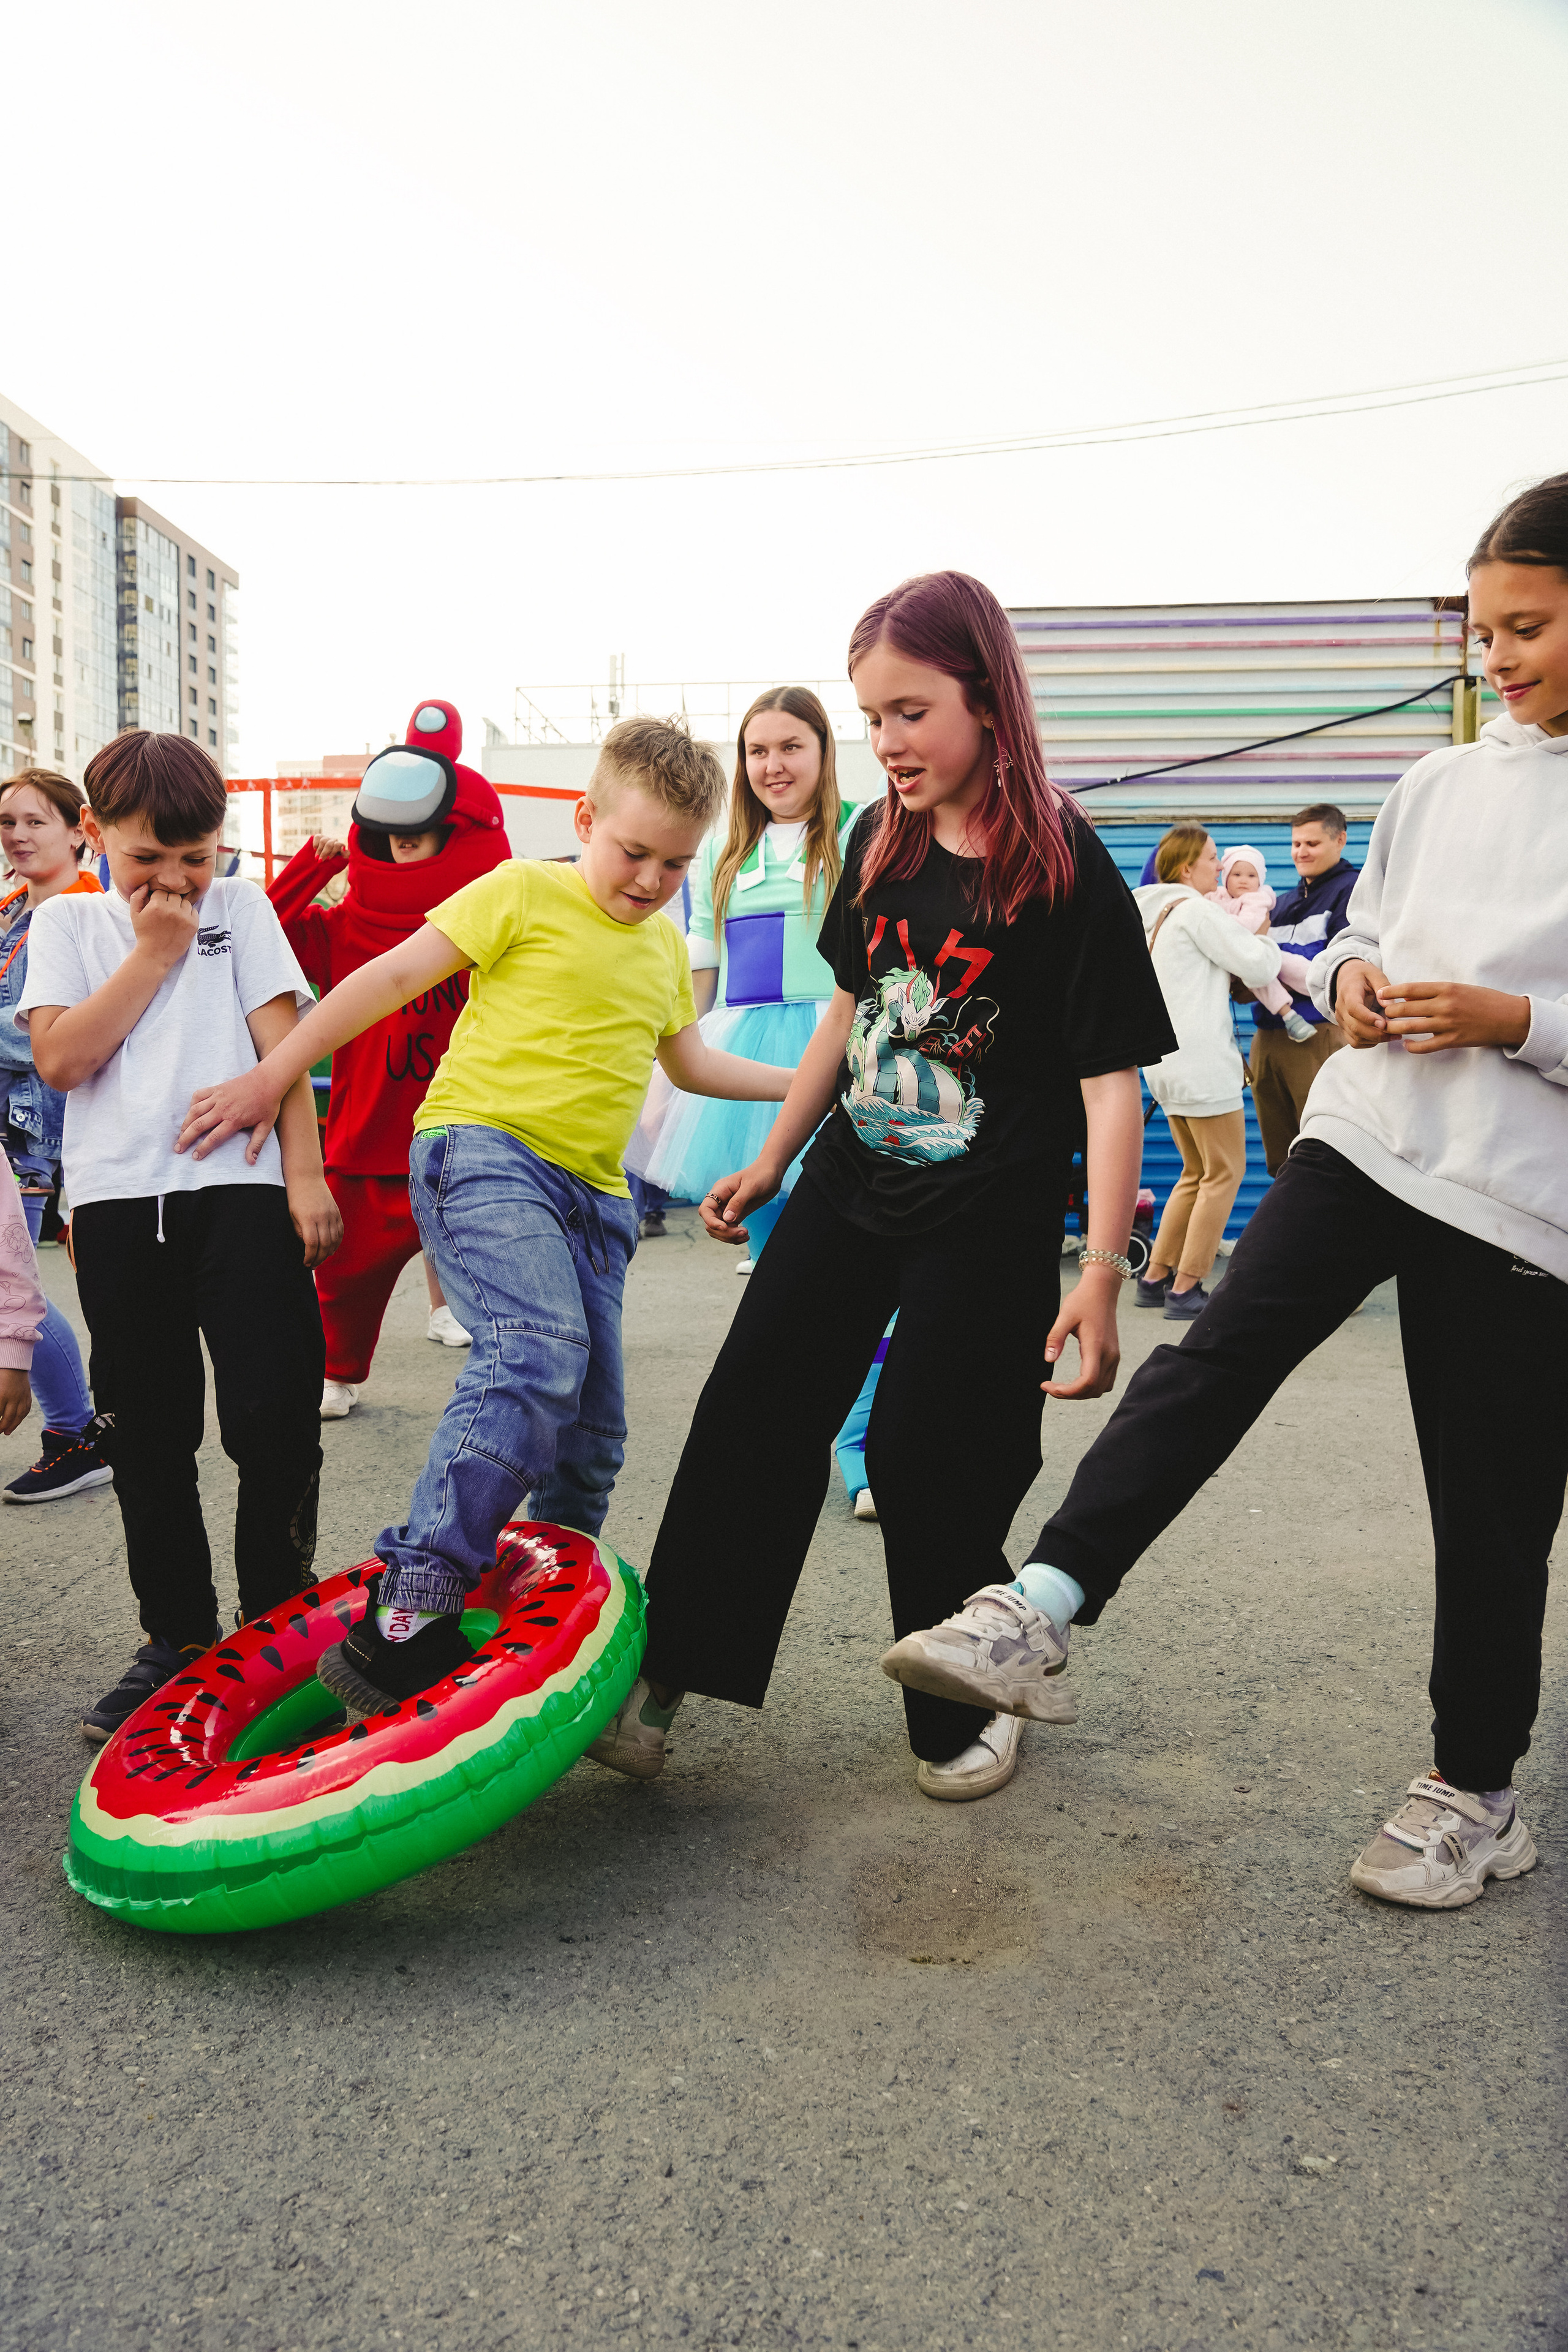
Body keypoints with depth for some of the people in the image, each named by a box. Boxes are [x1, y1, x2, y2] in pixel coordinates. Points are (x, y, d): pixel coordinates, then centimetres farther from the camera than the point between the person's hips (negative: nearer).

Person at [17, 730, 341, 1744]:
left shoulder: (240, 909, 12)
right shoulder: (66, 921, 13)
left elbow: (281, 1041, 4)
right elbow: (62, 1059, -2)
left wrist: (306, 1175, -5)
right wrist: (152, 954, -1)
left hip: (241, 1185, -1)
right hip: (118, 1199, 2)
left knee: (273, 1415, -6)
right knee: (147, 1432, 7)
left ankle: (280, 1617, 14)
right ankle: (178, 1633, 20)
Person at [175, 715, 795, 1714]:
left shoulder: (667, 947, 21)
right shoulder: (525, 892, 0)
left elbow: (693, 1063, 33)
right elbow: (393, 977, -2)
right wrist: (273, 1076, -5)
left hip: (591, 1192, 7)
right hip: (484, 1149, -7)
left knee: (593, 1430, 8)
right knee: (537, 1352, -31)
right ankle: (415, 1602, -32)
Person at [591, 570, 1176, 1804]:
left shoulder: (1067, 872, -15)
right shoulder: (880, 842, 3)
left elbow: (1110, 1085, -15)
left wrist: (1101, 1271, -21)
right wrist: (769, 1162, 19)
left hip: (986, 1226, -5)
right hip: (849, 1191, 6)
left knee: (929, 1459, 1)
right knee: (753, 1419, 6)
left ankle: (961, 1710, 27)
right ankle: (667, 1676, 20)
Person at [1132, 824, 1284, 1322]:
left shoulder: (1152, 914, 18)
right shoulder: (1194, 910, -10)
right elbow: (1256, 967, -11)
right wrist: (1264, 941, 10)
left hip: (1166, 1062, 10)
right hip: (1201, 1060, -10)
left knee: (1198, 1173, 18)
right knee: (1225, 1172, -3)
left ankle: (1156, 1278, 18)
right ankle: (1186, 1290, -4)